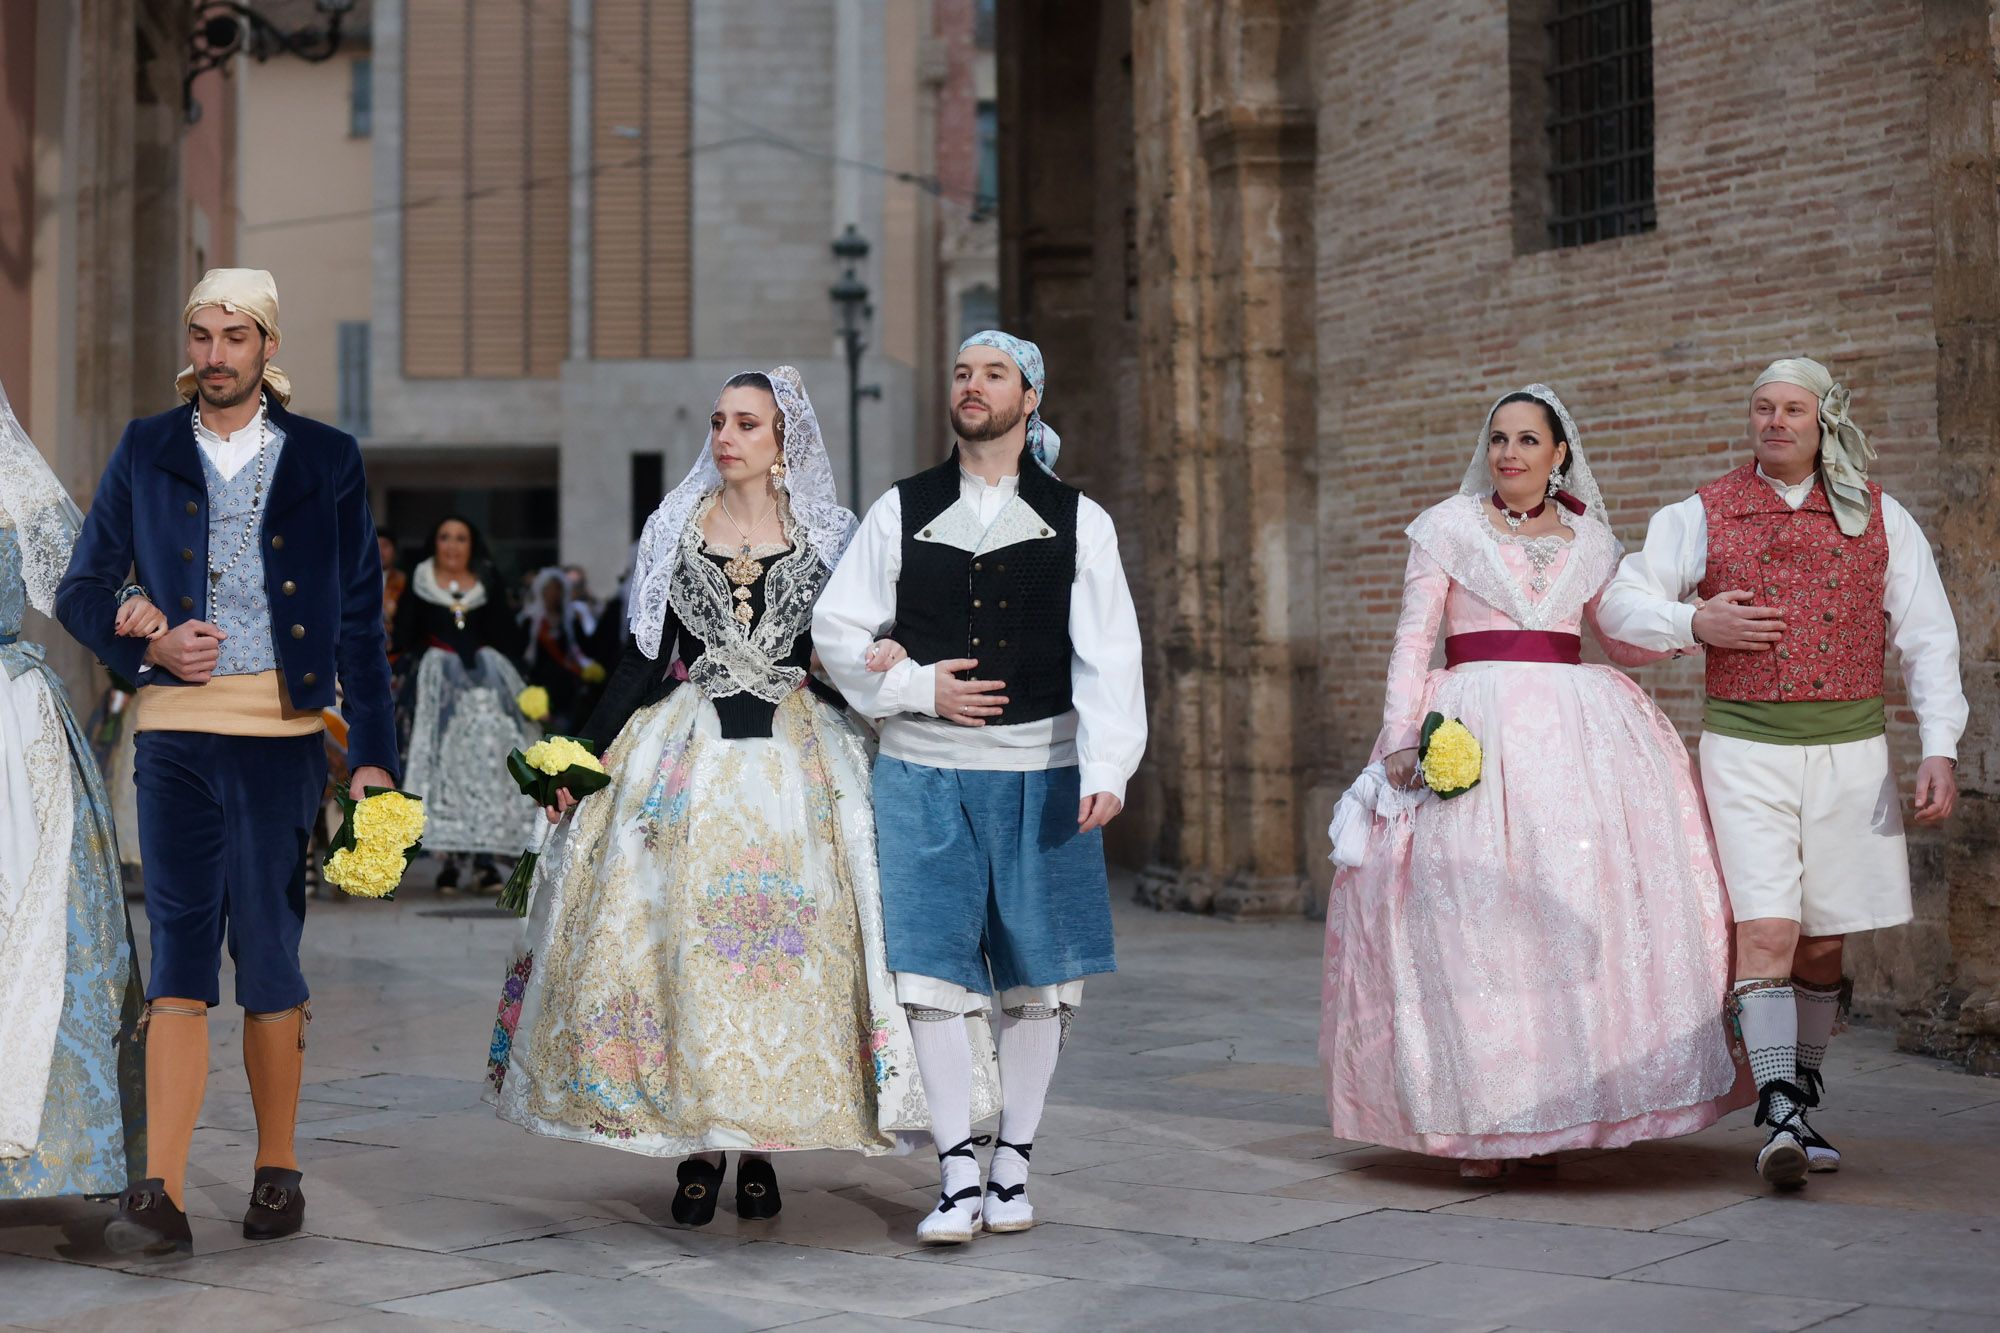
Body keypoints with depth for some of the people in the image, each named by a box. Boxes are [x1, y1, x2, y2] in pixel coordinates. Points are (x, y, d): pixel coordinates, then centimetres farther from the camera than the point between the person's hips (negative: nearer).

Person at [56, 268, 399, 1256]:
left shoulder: (327, 460, 8)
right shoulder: (146, 453, 11)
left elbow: (360, 617, 8)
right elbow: (80, 590, 14)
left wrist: (374, 754, 2)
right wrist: (149, 646, -6)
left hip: (282, 736, -1)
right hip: (177, 732, 1)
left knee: (267, 954, 3)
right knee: (179, 951, -7)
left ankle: (277, 1172, 18)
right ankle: (160, 1194, -10)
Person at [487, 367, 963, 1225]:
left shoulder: (826, 538, 5)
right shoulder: (674, 532, 8)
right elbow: (642, 658, 8)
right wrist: (584, 755, 2)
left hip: (795, 760, -1)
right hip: (687, 758, 1)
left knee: (785, 939, -4)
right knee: (682, 937, -5)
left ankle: (760, 1146, 6)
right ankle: (698, 1145, 3)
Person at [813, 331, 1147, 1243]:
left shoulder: (1078, 520, 5)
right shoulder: (900, 512, 8)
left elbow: (1107, 655, -3)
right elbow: (835, 628, 8)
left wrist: (1107, 768, -16)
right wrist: (917, 688, -5)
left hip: (1040, 773, 0)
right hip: (923, 770, 0)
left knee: (1038, 979, 6)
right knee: (930, 972, -6)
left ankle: (1013, 1164, 20)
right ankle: (959, 1176, 1)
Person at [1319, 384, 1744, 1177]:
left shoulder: (1590, 539, 14)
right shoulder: (1448, 528, 7)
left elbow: (1625, 644, 21)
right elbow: (1413, 639, 1)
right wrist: (1403, 734, -11)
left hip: (1576, 733, 2)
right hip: (1471, 734, -2)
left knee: (1575, 917, -5)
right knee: (1470, 922, -8)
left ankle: (1562, 1107, 3)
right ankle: (1477, 1118, -2)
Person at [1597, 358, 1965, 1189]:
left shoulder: (1879, 517, 8)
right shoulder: (1702, 516, 6)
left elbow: (1927, 637, 8)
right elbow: (1621, 603, 11)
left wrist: (1940, 748, -2)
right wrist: (1693, 624, -7)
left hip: (1849, 746, 2)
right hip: (1744, 746, -2)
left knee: (1822, 942, 9)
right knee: (1765, 932, -14)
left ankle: (1804, 1103, 24)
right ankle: (1779, 1118, -15)